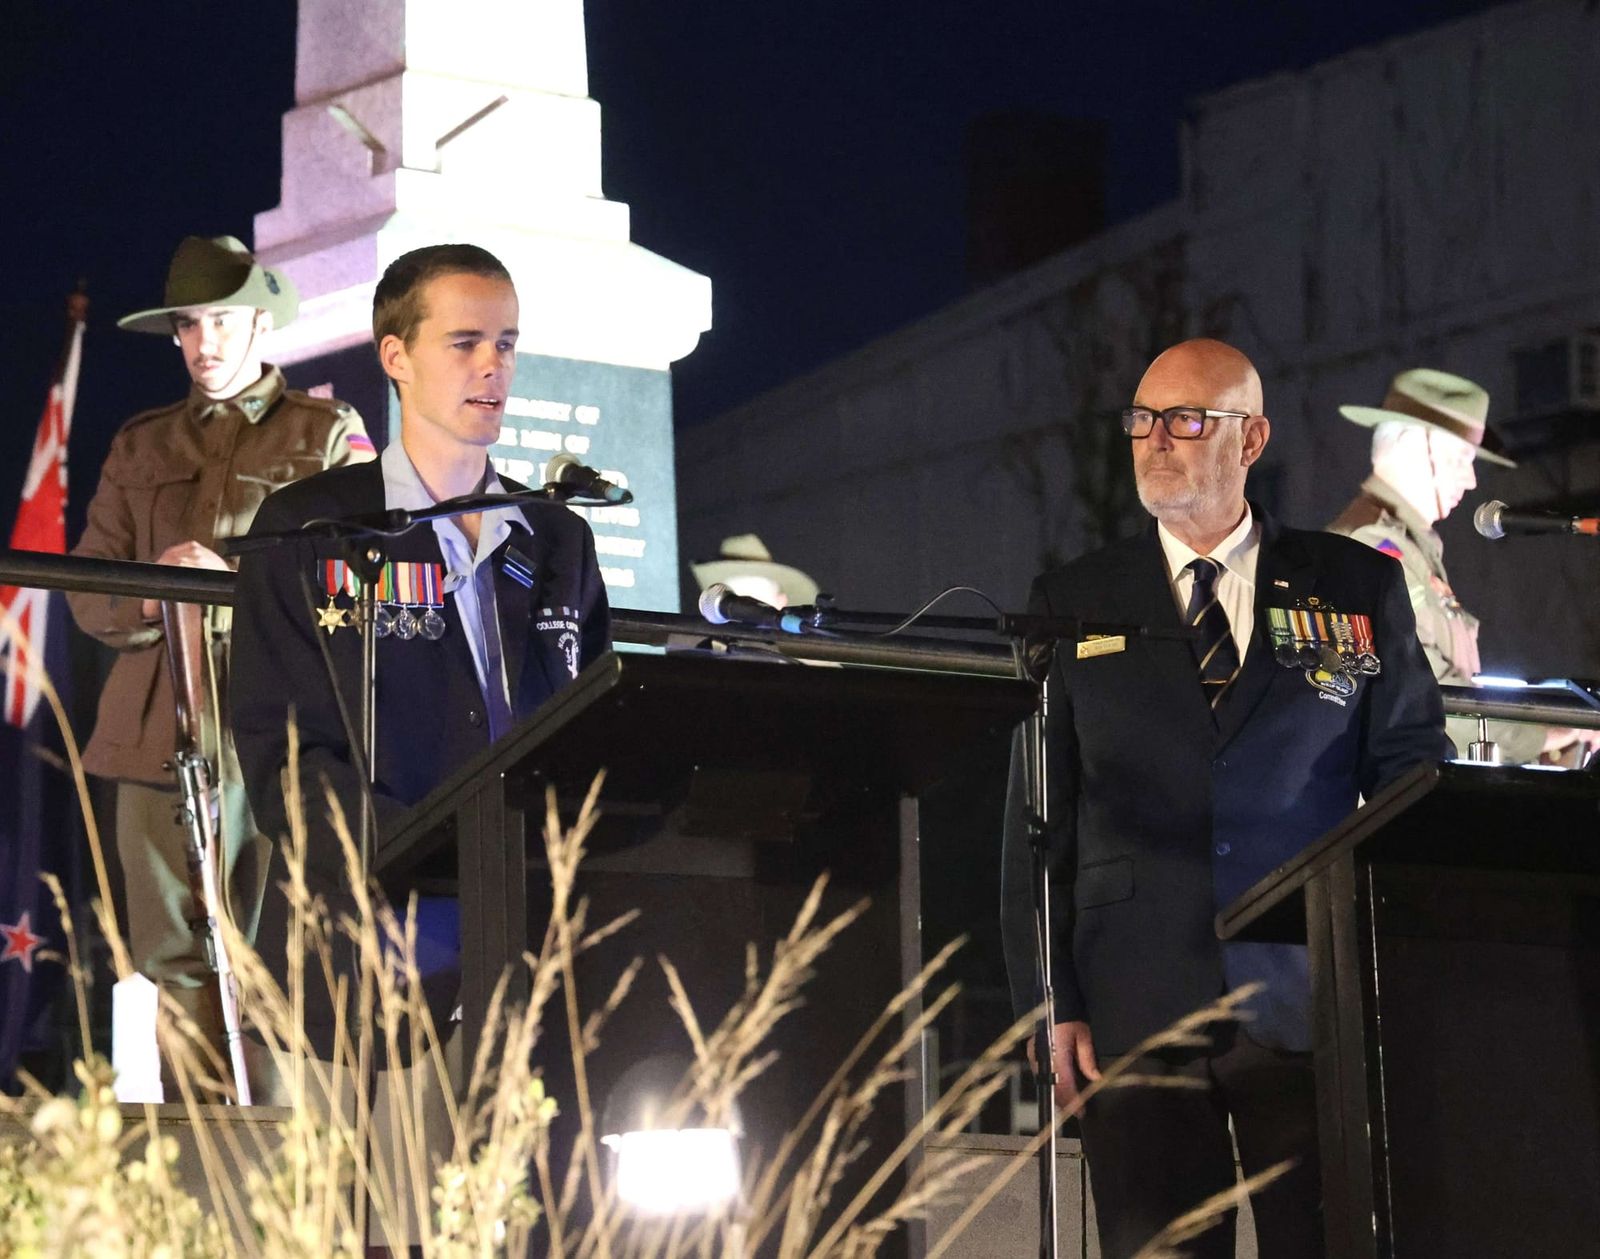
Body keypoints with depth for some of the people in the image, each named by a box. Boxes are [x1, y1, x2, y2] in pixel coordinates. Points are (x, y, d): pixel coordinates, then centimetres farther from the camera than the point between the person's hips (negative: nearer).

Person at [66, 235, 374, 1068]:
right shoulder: (140, 448, 21)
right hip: (164, 736, 4)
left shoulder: (329, 435, 10)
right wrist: (149, 596, -8)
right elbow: (87, 589, 15)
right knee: (179, 964, 0)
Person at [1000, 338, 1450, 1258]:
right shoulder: (1073, 605, 10)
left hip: (1315, 1008, 0)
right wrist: (1050, 1006, 1)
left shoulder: (1358, 587, 9)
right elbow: (1037, 823, 9)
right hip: (1140, 1009, 1)